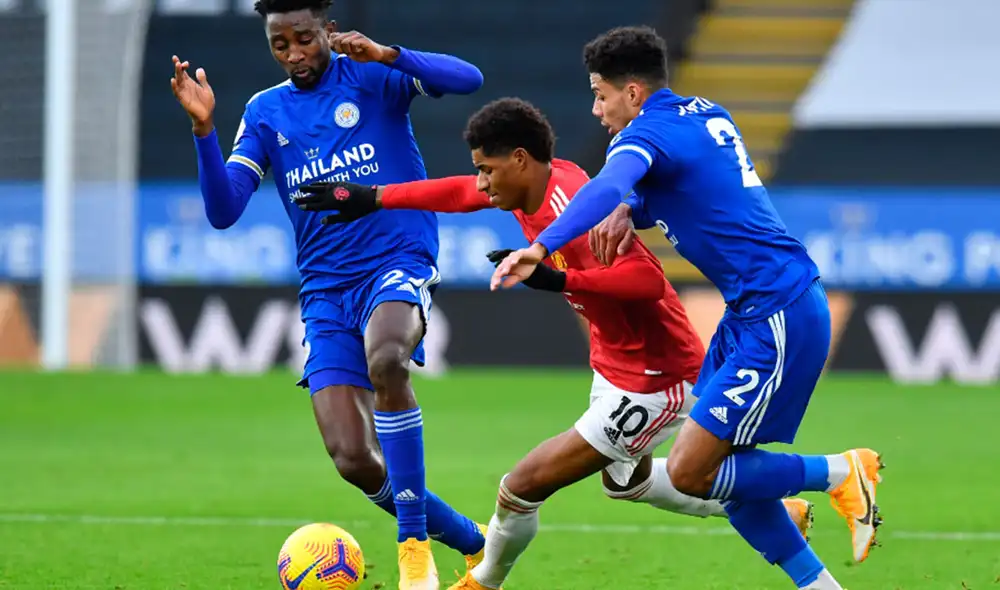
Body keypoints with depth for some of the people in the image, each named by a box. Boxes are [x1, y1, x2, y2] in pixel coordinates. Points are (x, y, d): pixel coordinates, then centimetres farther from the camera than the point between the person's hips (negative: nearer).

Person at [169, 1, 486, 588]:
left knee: (385, 360, -39)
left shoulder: (372, 76, 1)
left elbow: (468, 79, -14)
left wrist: (386, 55, -28)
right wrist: (204, 129, -10)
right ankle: (475, 543, 15)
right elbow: (223, 210, 4)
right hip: (326, 290, 4)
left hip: (398, 260, -4)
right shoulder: (265, 112, 12)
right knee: (353, 460, -10)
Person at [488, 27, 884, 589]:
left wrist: (541, 248, -46)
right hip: (753, 313, 10)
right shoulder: (707, 115, 14)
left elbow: (606, 190, -34)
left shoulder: (647, 134, -13)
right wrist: (629, 208, 9)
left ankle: (841, 474, 2)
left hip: (778, 317, -10)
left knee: (689, 473, -9)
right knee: (718, 468, 11)